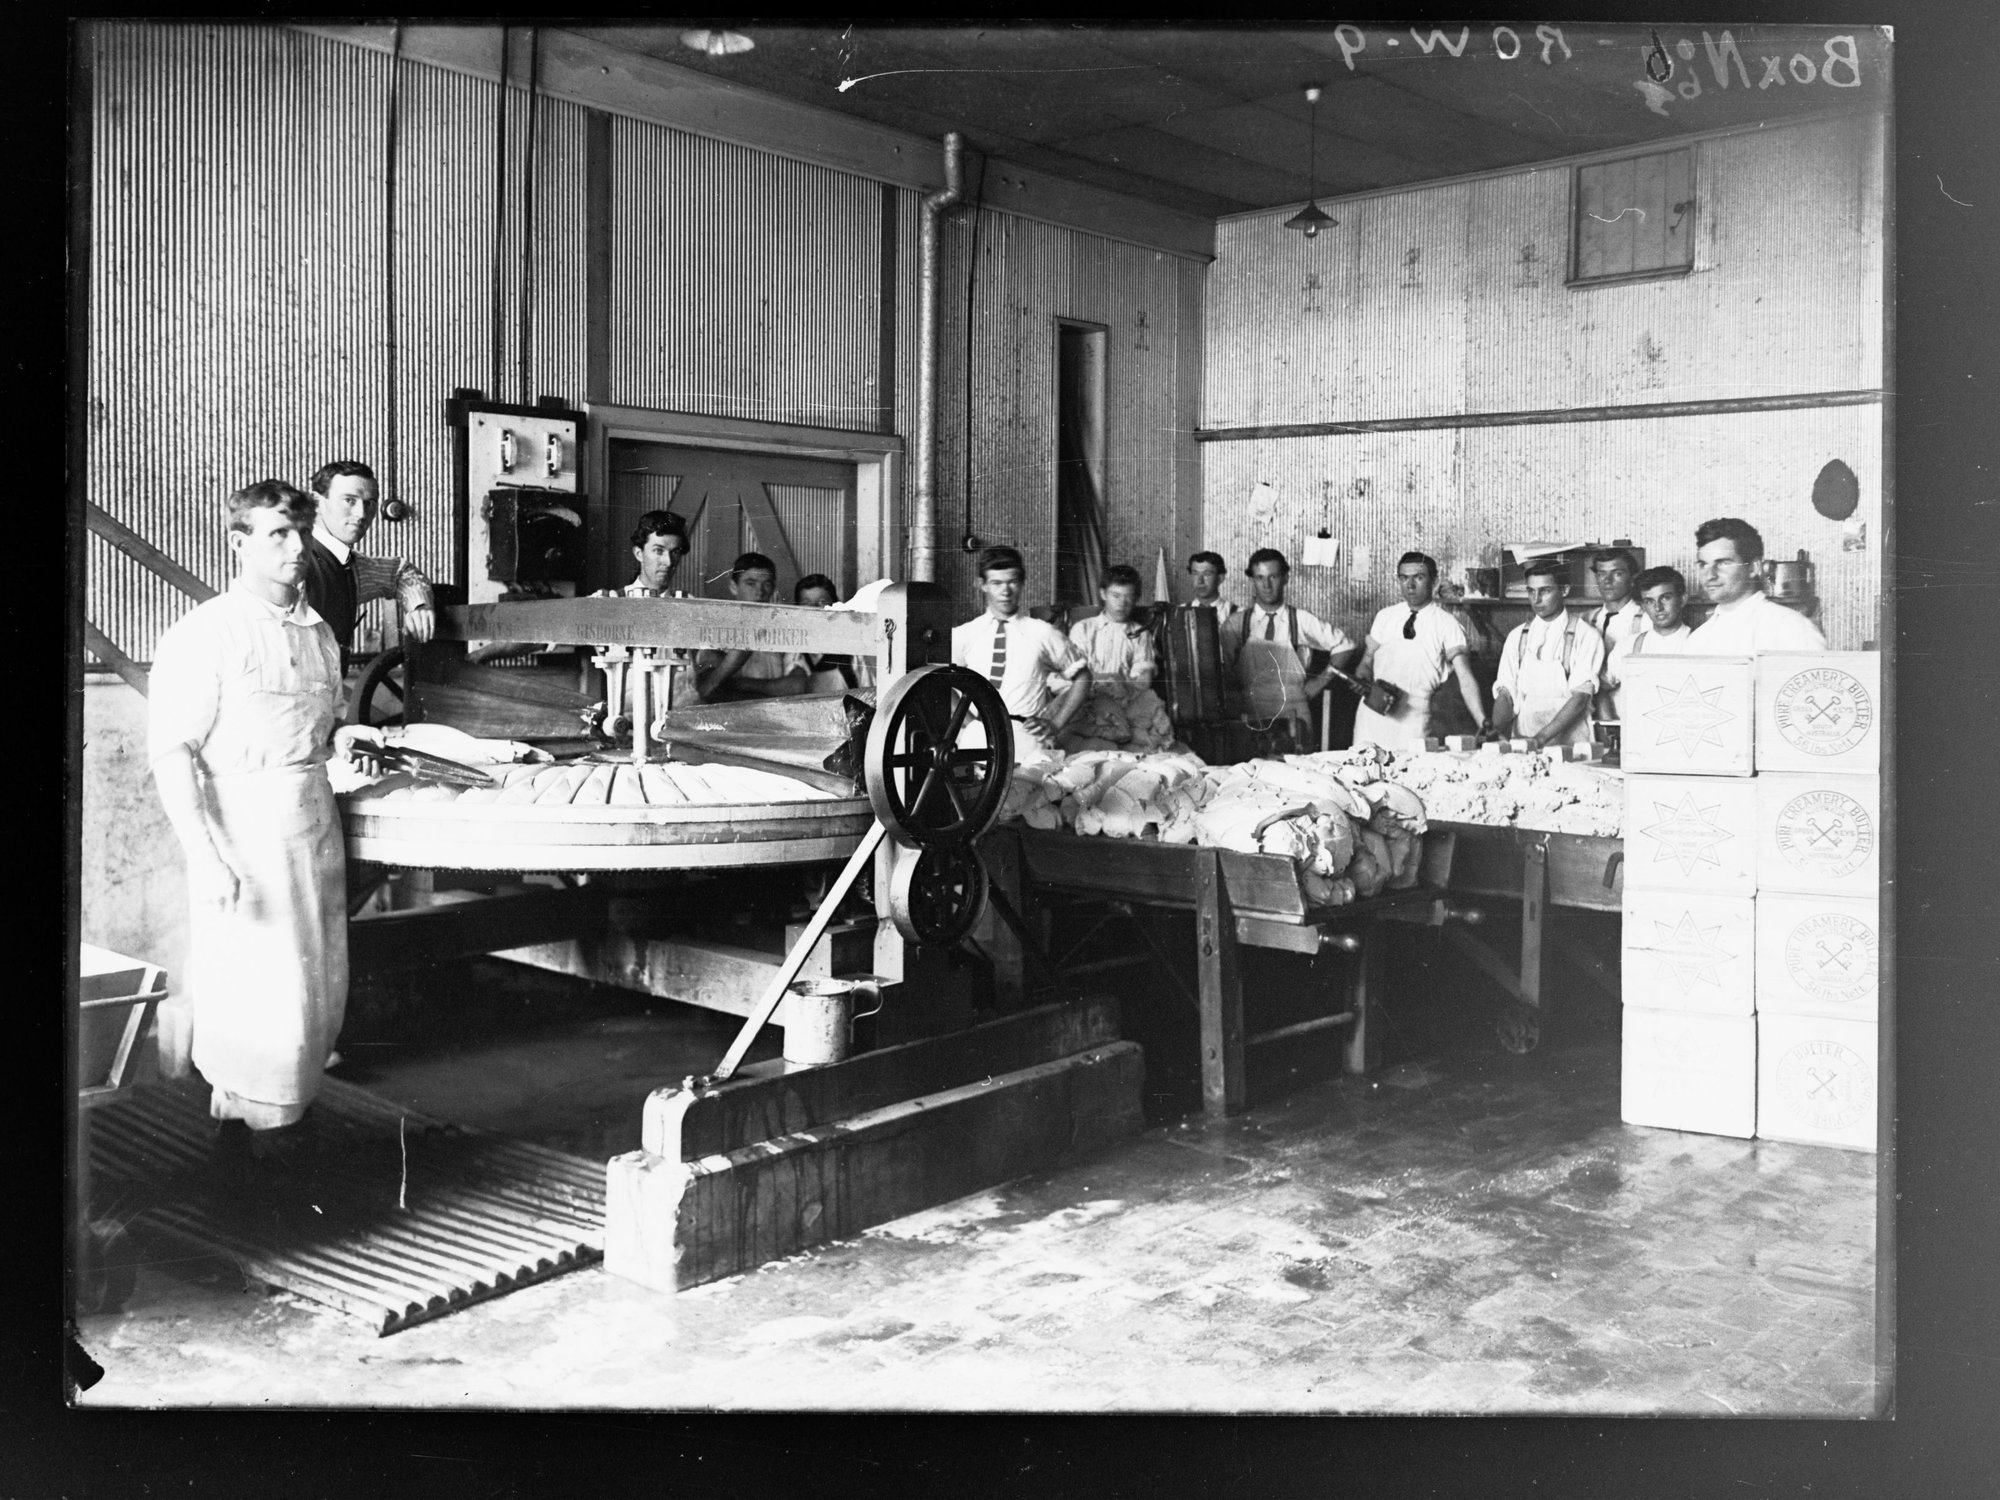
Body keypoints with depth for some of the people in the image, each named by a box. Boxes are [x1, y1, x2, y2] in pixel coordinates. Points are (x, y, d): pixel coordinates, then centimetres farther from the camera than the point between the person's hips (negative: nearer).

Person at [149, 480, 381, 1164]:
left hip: (313, 819, 7)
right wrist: (207, 857, -21)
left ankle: (287, 1108, 30)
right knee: (255, 993, -2)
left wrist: (339, 740, 3)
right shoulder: (203, 636, -11)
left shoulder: (318, 632, 11)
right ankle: (245, 1118, 18)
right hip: (241, 829, -7)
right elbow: (171, 754, -15)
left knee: (320, 985, 12)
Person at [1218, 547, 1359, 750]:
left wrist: (1320, 681, 6)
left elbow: (1345, 645, 12)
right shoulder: (1235, 624, 4)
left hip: (1293, 716, 0)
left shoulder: (1302, 621, 4)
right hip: (1250, 716, 0)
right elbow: (1223, 671, 8)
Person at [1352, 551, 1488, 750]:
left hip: (1412, 718, -3)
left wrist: (1483, 723, -22)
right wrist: (1364, 681, -10)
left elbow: (1465, 677, -9)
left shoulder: (1446, 624, -3)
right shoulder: (1385, 617, 8)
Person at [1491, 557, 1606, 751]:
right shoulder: (1517, 637, 13)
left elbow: (1580, 697, -8)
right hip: (1521, 740, 3)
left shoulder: (1585, 636, 0)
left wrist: (1541, 738, -18)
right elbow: (1505, 691, 7)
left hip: (1568, 745, -3)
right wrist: (1496, 730, -12)